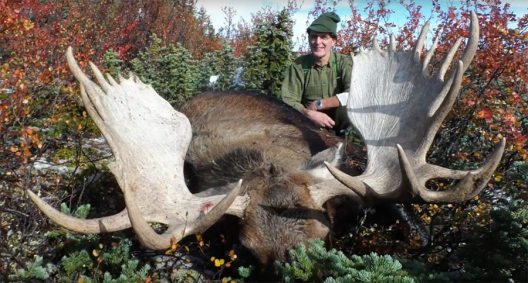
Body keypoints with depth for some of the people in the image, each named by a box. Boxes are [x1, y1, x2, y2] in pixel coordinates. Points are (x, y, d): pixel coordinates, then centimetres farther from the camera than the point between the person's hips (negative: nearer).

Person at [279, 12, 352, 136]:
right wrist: (310, 113, -29)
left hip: (339, 124, -1)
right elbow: (287, 100, -11)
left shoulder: (344, 62, -8)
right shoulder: (298, 65, -3)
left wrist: (318, 104, -23)